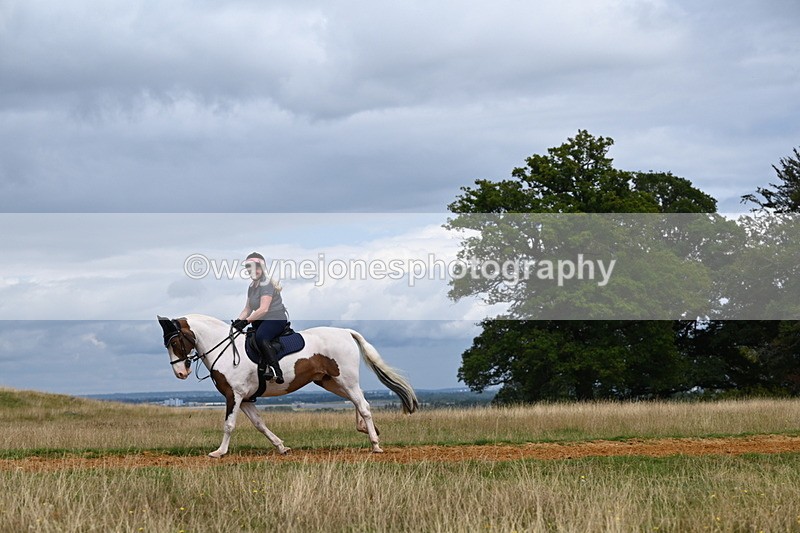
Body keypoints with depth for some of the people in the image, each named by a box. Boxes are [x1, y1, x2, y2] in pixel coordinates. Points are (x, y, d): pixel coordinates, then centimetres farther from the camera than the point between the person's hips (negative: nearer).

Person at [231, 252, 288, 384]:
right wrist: (237, 321, -2)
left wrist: (246, 321, -27)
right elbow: (247, 309, 16)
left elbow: (263, 309, -24)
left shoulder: (267, 284, -14)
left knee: (260, 337, -34)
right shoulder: (252, 286, 15)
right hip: (261, 320, 10)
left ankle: (278, 371, -37)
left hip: (276, 319, -10)